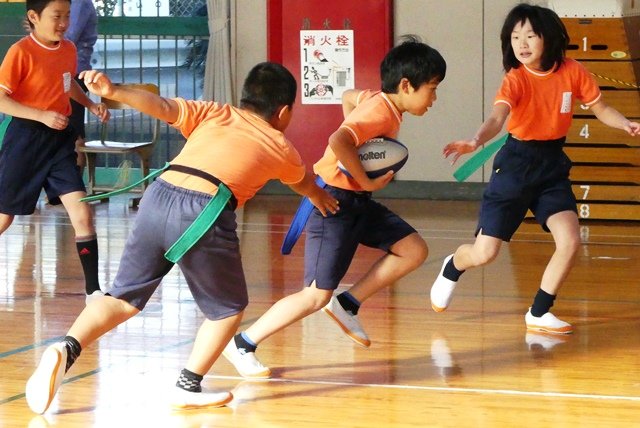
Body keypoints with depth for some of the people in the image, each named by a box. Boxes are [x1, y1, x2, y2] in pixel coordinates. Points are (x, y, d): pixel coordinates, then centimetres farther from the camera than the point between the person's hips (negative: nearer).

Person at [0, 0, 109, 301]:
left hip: (59, 139, 5)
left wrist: (91, 105, 9)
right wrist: (42, 115, -25)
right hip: (25, 139, -5)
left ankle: (93, 290, -2)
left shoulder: (68, 49, 4)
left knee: (82, 213, -6)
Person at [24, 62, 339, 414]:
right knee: (228, 308, 20)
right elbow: (304, 183, 48)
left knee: (123, 298, 14)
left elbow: (163, 106, 7)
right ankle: (189, 386, 11)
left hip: (158, 197, 3)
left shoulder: (214, 114, 26)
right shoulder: (282, 148, 24)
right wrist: (319, 196, 70)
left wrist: (114, 92, -4)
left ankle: (67, 349, -8)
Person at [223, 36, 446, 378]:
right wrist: (367, 182, -27)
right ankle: (242, 345, 1)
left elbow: (348, 97, 28)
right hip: (334, 201, -10)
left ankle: (348, 304, 8)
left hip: (357, 201, 10)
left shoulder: (379, 100, 6)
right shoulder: (381, 113, -22)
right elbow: (338, 142, -39)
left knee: (414, 250, 2)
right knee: (317, 295, -10)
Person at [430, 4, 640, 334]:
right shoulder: (515, 79, -17)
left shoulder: (573, 72, -7)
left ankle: (538, 314, 8)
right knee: (484, 253, -4)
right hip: (516, 163, -3)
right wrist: (476, 141, -55)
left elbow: (601, 109, 5)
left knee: (570, 242, -12)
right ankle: (452, 268, 33)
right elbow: (497, 118, -34)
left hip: (553, 164, 3)